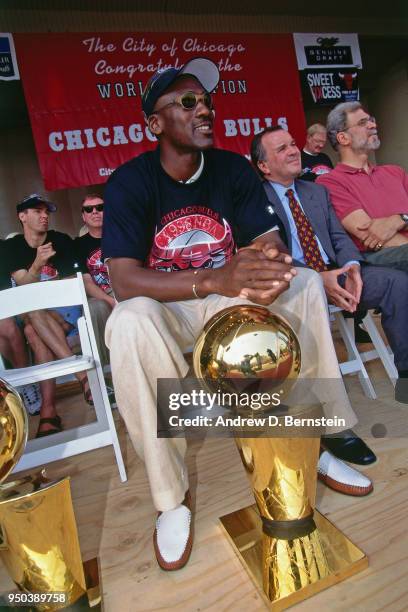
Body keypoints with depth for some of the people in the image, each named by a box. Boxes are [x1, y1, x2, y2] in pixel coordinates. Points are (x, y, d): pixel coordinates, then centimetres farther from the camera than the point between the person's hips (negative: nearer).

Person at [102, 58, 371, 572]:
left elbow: (269, 243, -7)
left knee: (305, 284, -16)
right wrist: (215, 280, -39)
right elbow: (124, 280, -25)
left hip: (228, 297, 4)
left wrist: (272, 262, -34)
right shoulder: (129, 182, -14)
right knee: (129, 323, -36)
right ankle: (171, 496, -19)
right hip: (164, 309, -3)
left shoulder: (235, 169, -1)